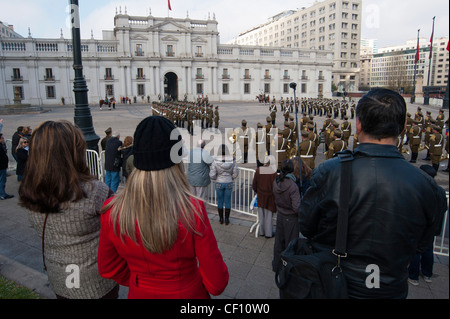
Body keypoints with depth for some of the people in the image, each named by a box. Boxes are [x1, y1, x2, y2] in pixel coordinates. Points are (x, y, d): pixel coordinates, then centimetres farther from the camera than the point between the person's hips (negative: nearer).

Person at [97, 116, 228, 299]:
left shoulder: (113, 211, -21)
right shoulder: (192, 211, -30)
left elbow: (108, 269, -3)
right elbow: (216, 283, -20)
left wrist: (141, 282, 11)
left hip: (139, 294, 3)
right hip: (188, 294, -2)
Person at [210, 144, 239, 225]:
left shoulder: (215, 161, -18)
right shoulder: (232, 160, -13)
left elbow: (212, 175, -17)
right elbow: (235, 173, -6)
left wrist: (217, 178, 6)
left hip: (219, 184, -1)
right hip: (229, 184, 1)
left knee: (220, 201, 17)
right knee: (228, 201, 15)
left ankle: (221, 219, 28)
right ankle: (227, 220, 24)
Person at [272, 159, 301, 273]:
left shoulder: (276, 182, -8)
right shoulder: (293, 186, -26)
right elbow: (296, 208, -23)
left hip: (280, 215, 6)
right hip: (291, 218, -6)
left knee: (279, 241, 20)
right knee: (290, 243, 10)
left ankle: (277, 265, 35)